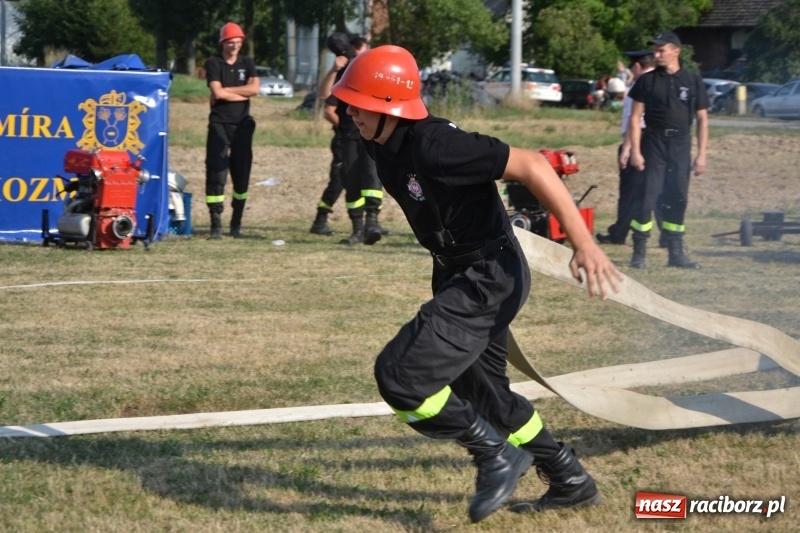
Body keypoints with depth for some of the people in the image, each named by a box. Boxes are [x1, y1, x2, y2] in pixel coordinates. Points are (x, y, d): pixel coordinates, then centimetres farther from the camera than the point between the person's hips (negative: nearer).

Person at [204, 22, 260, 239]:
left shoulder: (247, 64, 9)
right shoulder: (213, 63, -1)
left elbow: (254, 88, -9)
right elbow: (217, 93, -15)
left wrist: (226, 91, -12)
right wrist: (242, 94, -6)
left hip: (242, 124, 3)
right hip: (219, 124, -3)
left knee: (241, 174, 5)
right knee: (216, 173, -10)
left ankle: (236, 223, 14)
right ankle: (216, 223, -10)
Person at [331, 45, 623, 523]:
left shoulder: (434, 146, -29)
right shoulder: (381, 144, -2)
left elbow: (531, 166, -29)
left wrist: (584, 244, -31)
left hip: (491, 277, -10)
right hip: (458, 273, 10)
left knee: (400, 375, -18)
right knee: (483, 394, 22)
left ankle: (496, 456, 1)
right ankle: (571, 484, 38)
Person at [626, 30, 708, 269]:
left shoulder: (693, 82, 5)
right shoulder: (647, 81, 1)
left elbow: (702, 119, 7)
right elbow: (635, 117, 0)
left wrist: (701, 154, 1)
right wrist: (635, 151, -9)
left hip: (681, 146, 2)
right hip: (653, 144, -2)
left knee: (677, 200, 5)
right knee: (646, 197, -7)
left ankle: (676, 253, 12)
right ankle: (639, 253, -2)